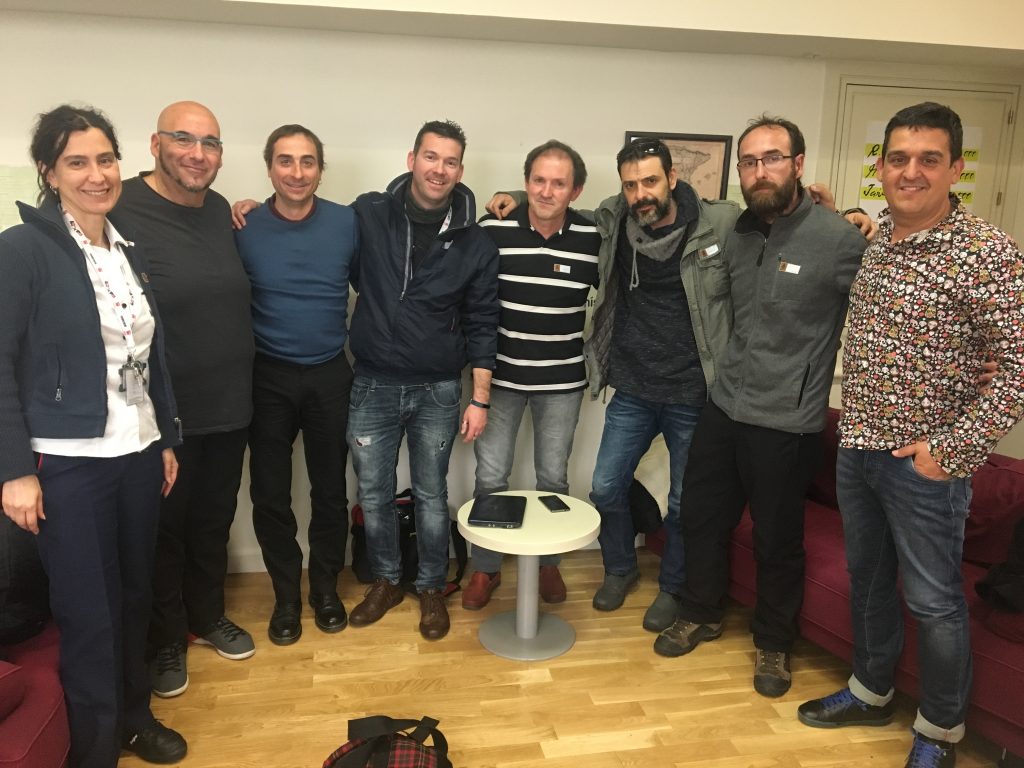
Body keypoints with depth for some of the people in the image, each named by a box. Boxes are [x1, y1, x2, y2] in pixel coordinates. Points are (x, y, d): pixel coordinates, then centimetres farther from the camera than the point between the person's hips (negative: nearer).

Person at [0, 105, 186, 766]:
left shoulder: (131, 252, 10)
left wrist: (167, 439, 14)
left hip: (138, 453, 6)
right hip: (67, 463, -5)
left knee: (135, 596, 15)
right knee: (89, 614, 5)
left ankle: (134, 715, 36)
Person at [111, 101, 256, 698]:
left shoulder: (220, 211, 6)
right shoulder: (123, 213, -16)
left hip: (229, 404, 6)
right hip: (163, 414, -6)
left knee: (215, 520, 20)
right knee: (164, 528, 12)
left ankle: (208, 616, 42)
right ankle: (165, 641, 32)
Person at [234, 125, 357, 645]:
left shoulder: (348, 223, -5)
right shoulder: (243, 229, -6)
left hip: (331, 376, 0)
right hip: (268, 378, 0)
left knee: (330, 490, 11)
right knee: (270, 494, 7)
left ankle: (325, 587, 31)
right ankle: (286, 595, 27)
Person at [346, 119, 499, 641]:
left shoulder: (475, 244, -3)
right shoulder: (367, 216, -5)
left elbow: (481, 326, 0)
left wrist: (480, 399, -2)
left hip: (438, 392, 0)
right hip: (373, 386, 1)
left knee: (431, 496, 11)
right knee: (374, 494, 13)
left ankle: (431, 588, 31)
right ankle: (386, 581, 35)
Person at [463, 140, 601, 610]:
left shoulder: (593, 237, -6)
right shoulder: (492, 229, -9)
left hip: (562, 381, 1)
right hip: (500, 375, 0)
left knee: (553, 477, 13)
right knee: (490, 476, 6)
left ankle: (548, 563, 34)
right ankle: (485, 568, 25)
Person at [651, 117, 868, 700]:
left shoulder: (840, 240, -14)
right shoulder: (738, 235, 5)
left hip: (788, 421, -5)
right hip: (724, 407, 6)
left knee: (778, 542, 10)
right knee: (702, 518, 17)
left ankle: (775, 643, 34)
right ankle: (702, 614, 41)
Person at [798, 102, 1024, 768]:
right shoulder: (875, 239, 5)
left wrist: (956, 449, -19)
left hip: (923, 462, -6)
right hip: (857, 447, 6)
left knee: (933, 601, 8)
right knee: (866, 577, 20)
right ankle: (871, 693, 41)